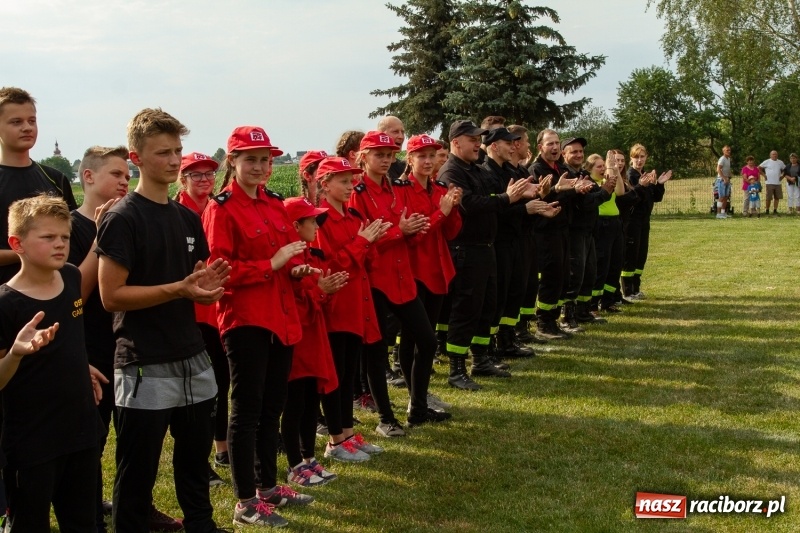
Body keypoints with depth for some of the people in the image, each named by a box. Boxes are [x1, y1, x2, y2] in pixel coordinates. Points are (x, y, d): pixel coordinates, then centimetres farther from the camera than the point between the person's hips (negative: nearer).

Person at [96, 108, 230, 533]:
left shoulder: (188, 219, 12)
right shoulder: (122, 219, -10)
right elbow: (111, 295, -15)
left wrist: (206, 286, -3)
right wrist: (178, 289, -22)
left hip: (193, 359, 7)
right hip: (145, 366, -7)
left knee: (196, 461, 18)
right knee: (137, 473, 3)